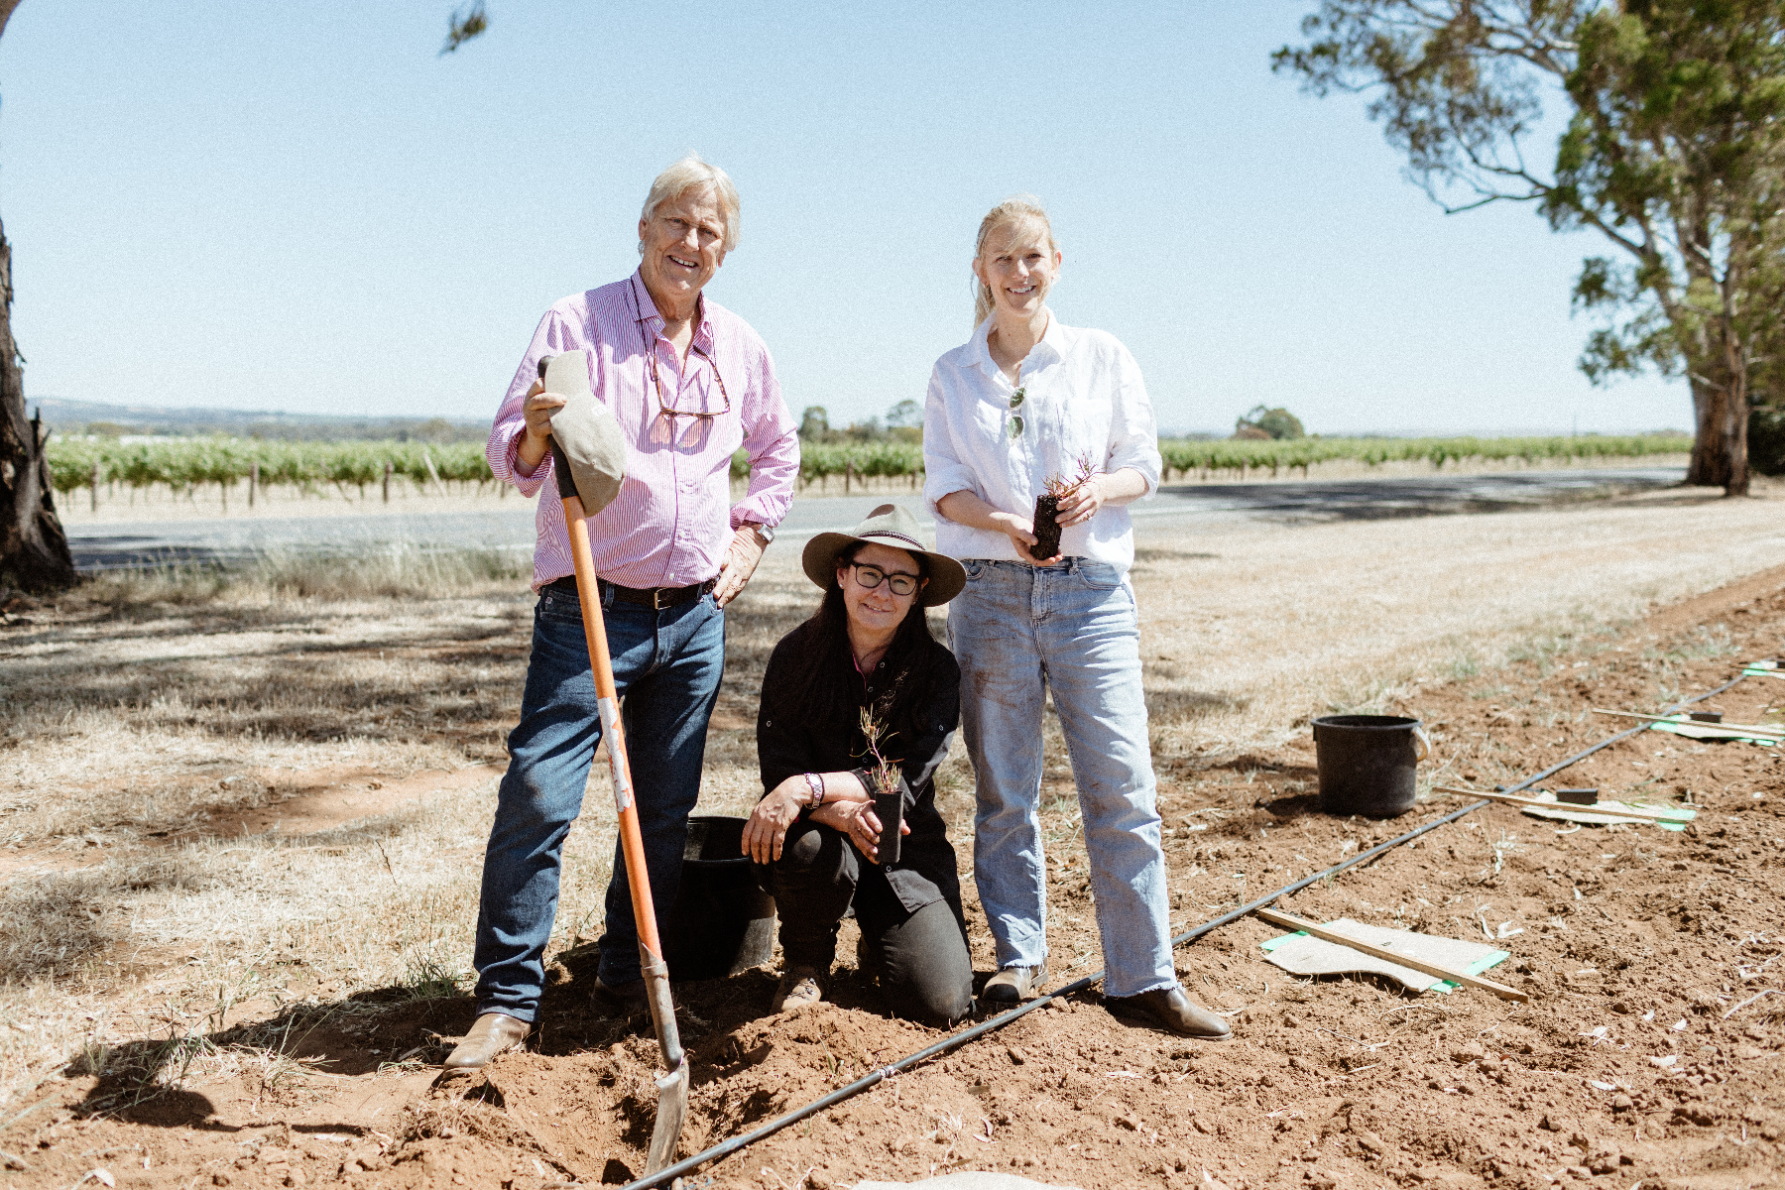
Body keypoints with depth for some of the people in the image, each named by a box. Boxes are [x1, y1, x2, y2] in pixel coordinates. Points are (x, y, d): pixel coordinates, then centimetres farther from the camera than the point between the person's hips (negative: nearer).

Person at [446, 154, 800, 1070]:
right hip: (588, 609, -4)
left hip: (695, 617, 5)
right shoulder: (576, 323, -4)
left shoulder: (739, 347, 9)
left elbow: (778, 452, 25)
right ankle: (507, 999, 4)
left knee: (666, 812, 10)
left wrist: (750, 535, 12)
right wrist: (536, 431, -29)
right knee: (537, 797, -9)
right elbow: (509, 455, -7)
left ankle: (626, 984, 24)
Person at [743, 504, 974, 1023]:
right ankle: (807, 961, -3)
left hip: (905, 848, 1)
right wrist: (839, 810, -30)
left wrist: (809, 787, -28)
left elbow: (908, 779, -15)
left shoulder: (937, 670, -6)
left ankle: (879, 938, 20)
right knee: (813, 848, -37)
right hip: (820, 829, 0)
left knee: (943, 1002, -17)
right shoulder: (796, 655, -6)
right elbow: (779, 773, -9)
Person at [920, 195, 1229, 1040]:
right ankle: (1019, 959, 21)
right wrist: (1008, 523, -16)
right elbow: (944, 488, 3)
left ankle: (1142, 977, 6)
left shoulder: (1103, 357, 6)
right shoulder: (953, 375, 7)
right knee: (1003, 789, 7)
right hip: (989, 592, 1)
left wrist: (1099, 490, -15)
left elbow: (1144, 465, 7)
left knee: (1122, 785, -4)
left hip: (1090, 591, -1)